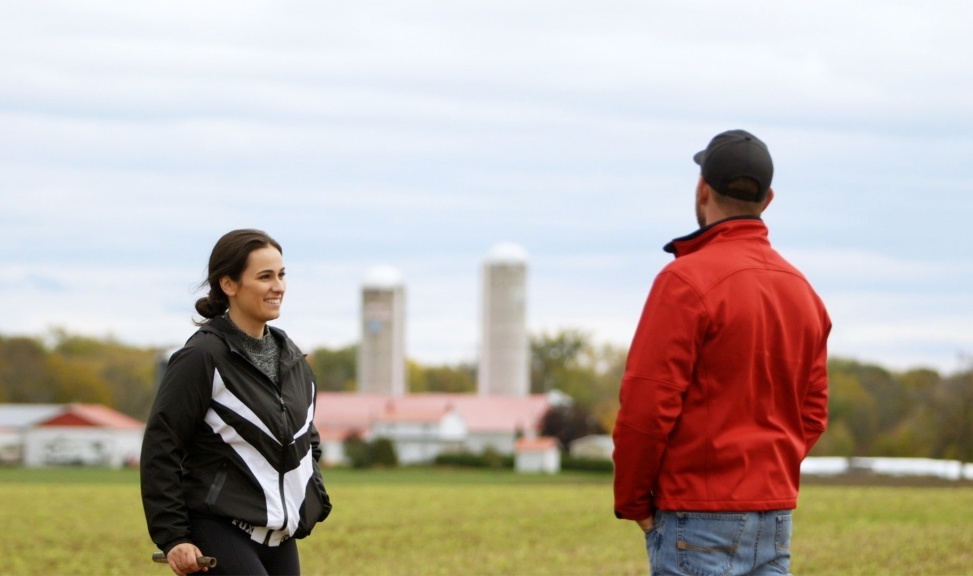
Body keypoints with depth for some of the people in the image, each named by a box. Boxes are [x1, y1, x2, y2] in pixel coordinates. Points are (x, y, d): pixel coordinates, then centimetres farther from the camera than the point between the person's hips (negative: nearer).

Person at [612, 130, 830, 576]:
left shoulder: (687, 280, -12)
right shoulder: (801, 288, 12)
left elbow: (646, 407, -14)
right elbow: (812, 413, 14)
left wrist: (632, 502, -4)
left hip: (700, 521, -7)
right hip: (776, 521, 7)